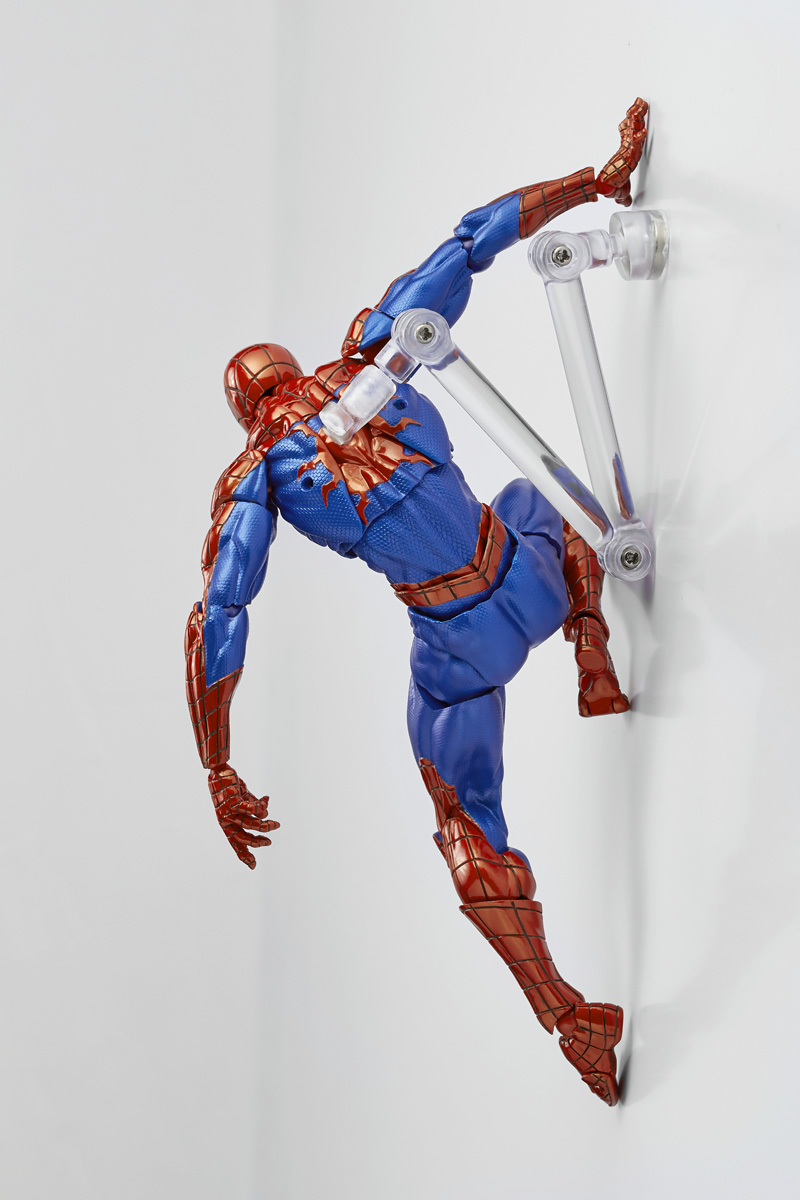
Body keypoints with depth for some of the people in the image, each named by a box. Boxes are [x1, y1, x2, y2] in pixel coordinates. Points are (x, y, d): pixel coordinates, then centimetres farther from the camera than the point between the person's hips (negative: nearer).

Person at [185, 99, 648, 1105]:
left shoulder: (252, 481, -5)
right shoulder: (374, 354, 0)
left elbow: (216, 627, -12)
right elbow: (477, 236, 0)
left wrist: (219, 775, -7)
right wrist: (602, 177, 8)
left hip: (455, 649, -2)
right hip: (534, 583, 3)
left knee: (469, 833, 20)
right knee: (543, 498, 40)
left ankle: (565, 1017, 18)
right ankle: (599, 677, 37)